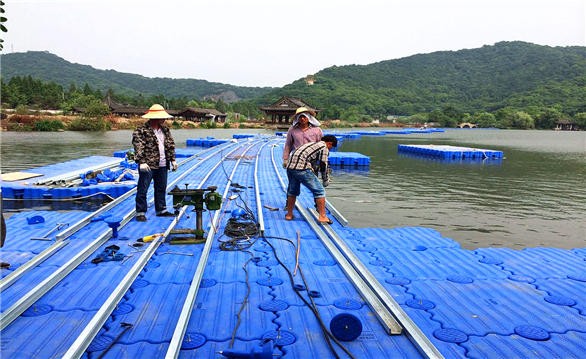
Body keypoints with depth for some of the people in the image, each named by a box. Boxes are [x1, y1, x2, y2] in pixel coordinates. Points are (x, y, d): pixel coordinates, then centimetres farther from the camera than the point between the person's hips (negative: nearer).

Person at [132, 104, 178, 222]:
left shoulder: (165, 129, 12)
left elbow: (171, 145, 17)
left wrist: (172, 159, 11)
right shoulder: (141, 131, -10)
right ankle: (140, 212, 8)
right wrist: (142, 162, -23)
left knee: (161, 188, 14)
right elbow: (138, 147, -15)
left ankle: (161, 210, 27)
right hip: (148, 166, -7)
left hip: (162, 165, 7)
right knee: (142, 190, -1)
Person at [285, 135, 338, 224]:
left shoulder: (312, 143, 30)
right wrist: (326, 181, 15)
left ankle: (289, 214, 33)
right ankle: (322, 216, 0)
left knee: (293, 191, 25)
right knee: (319, 191, 1)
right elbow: (323, 166, 2)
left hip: (290, 166, 8)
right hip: (302, 168, -8)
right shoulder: (324, 147, 6)